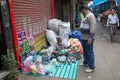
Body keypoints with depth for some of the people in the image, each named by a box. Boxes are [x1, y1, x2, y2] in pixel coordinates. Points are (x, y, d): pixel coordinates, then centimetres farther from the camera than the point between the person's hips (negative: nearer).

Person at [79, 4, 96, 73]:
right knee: (85, 51, 21)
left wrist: (90, 38, -24)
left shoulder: (90, 15, -16)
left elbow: (93, 27, -23)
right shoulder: (87, 16, 16)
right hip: (84, 38, 10)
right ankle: (85, 62, 38)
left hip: (88, 38, -10)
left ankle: (91, 67, 11)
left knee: (89, 52, -1)